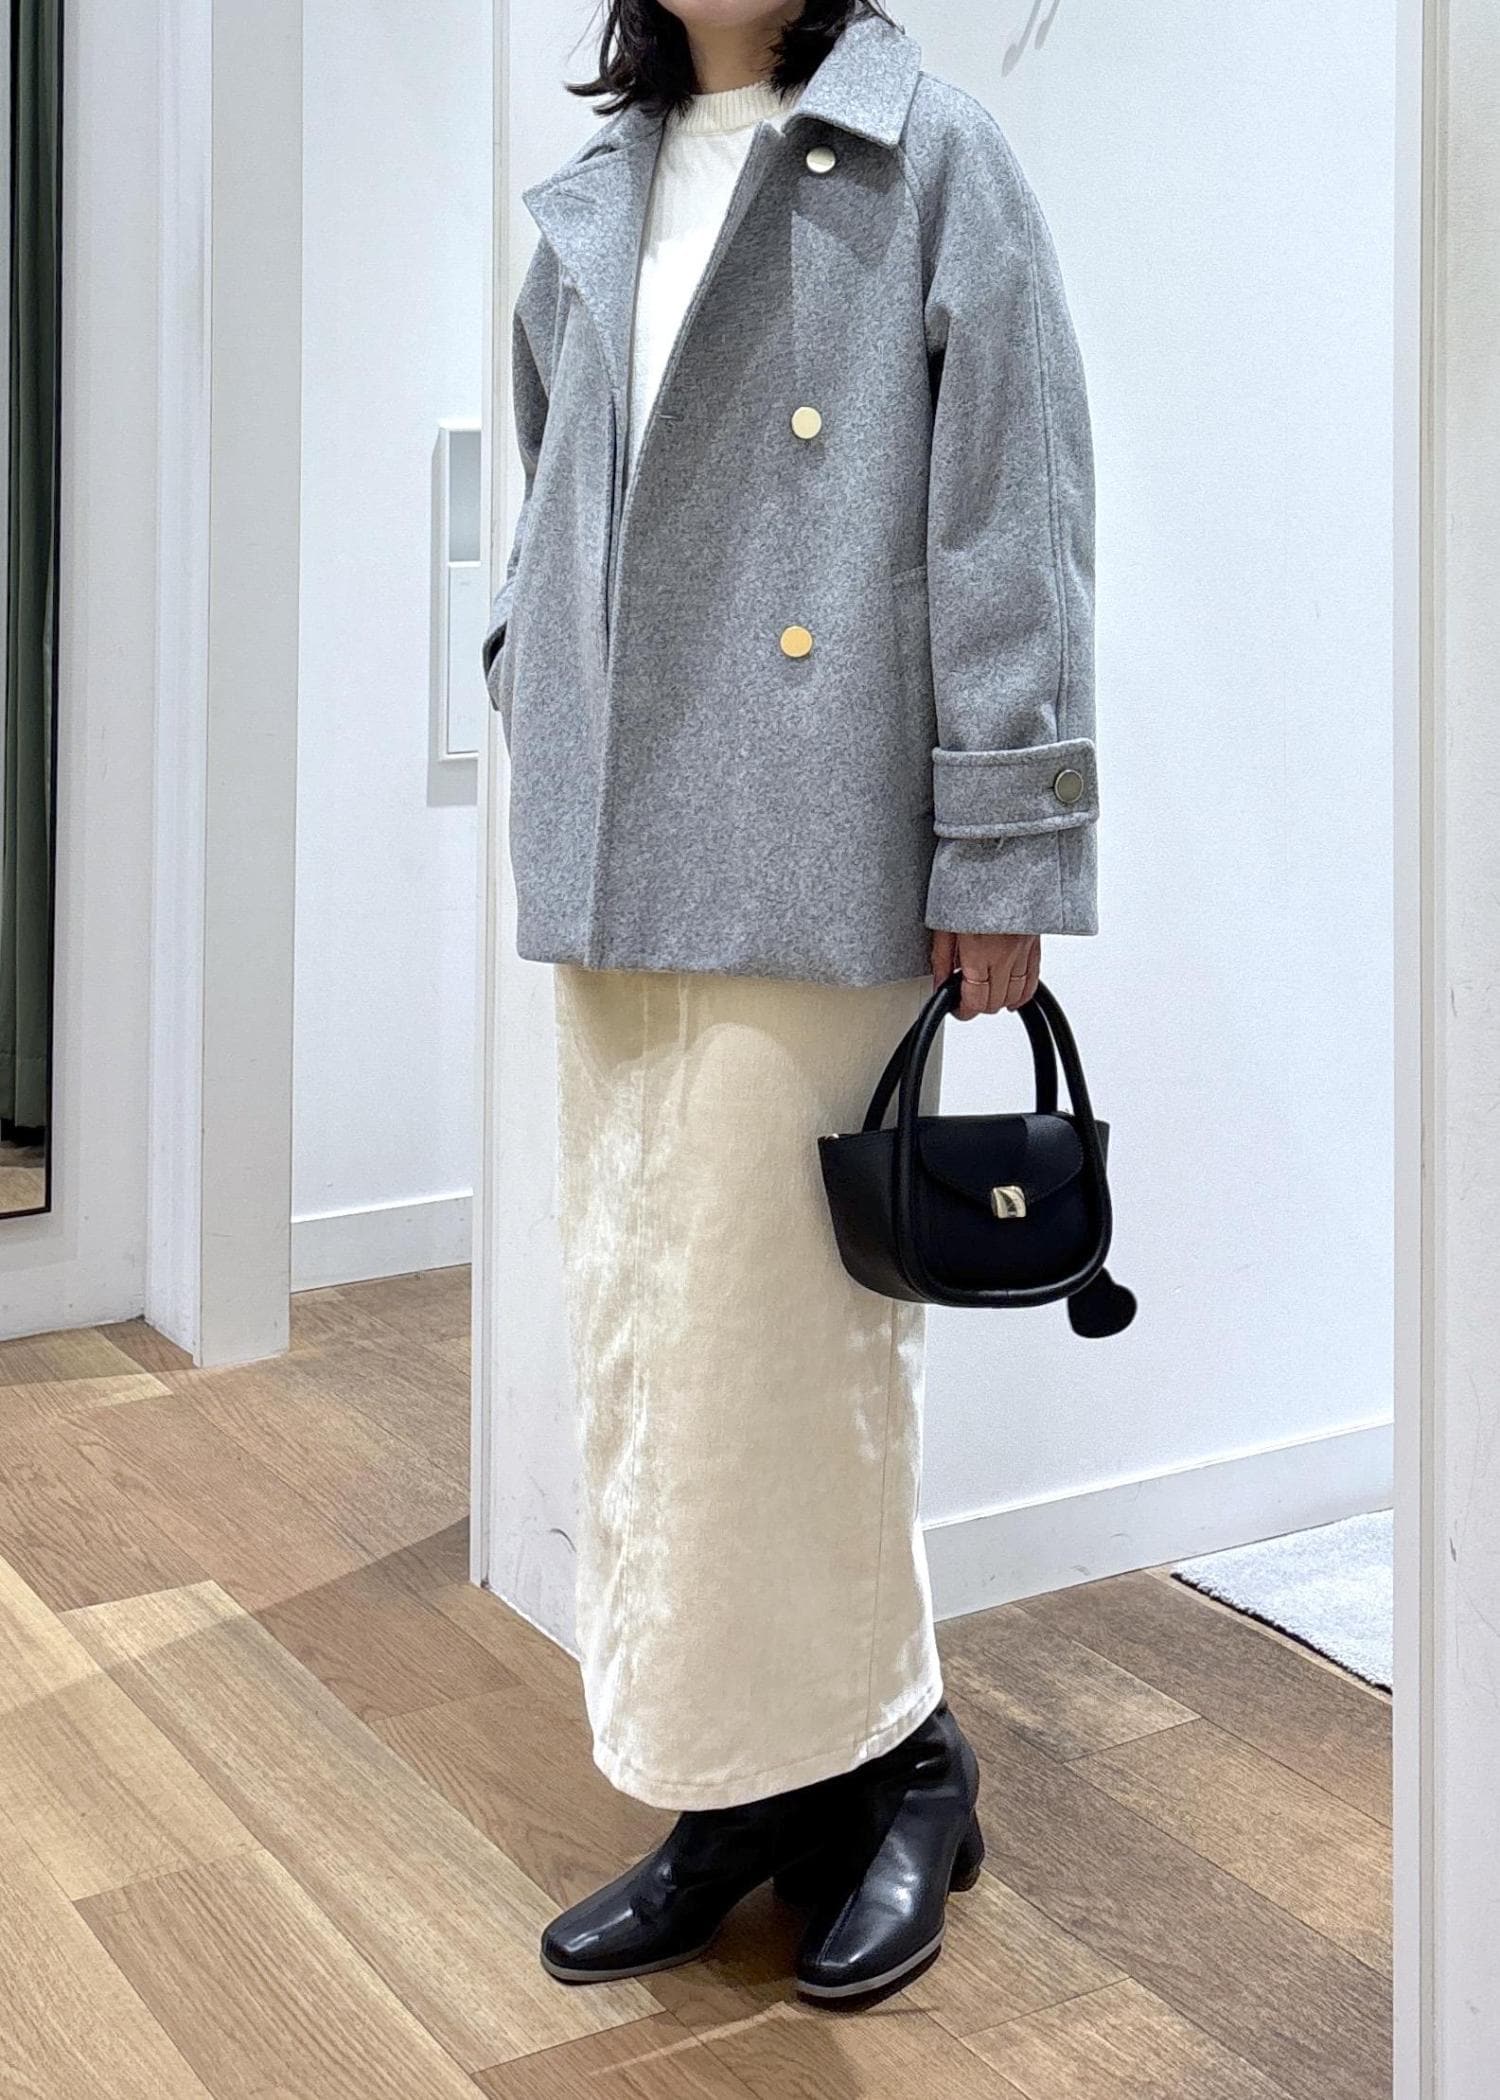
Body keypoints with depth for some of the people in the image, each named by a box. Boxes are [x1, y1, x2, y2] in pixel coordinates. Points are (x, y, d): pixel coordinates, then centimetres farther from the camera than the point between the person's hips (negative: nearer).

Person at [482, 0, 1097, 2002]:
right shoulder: (592, 202, 18)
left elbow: (1013, 523, -6)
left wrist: (1002, 859, -10)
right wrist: (533, 679, 14)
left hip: (815, 861, -6)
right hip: (614, 870, 6)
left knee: (785, 1330, -3)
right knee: (637, 1330, 8)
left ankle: (883, 1761, 20)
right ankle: (733, 1785, 23)